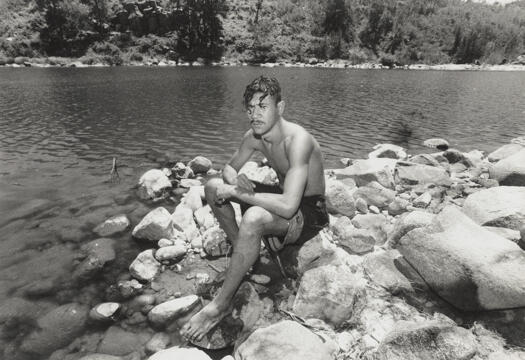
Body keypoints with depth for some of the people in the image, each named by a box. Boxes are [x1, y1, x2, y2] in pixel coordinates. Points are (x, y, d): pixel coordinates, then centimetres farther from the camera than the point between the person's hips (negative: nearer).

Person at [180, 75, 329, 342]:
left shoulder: (297, 140, -29)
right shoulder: (253, 136, -5)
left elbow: (288, 205, -40)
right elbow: (229, 168, 10)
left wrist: (237, 193, -30)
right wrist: (236, 180, -16)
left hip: (310, 212, -8)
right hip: (284, 197, 8)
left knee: (254, 218, -39)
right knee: (213, 186, 1)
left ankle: (221, 305, -19)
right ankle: (241, 252, 10)